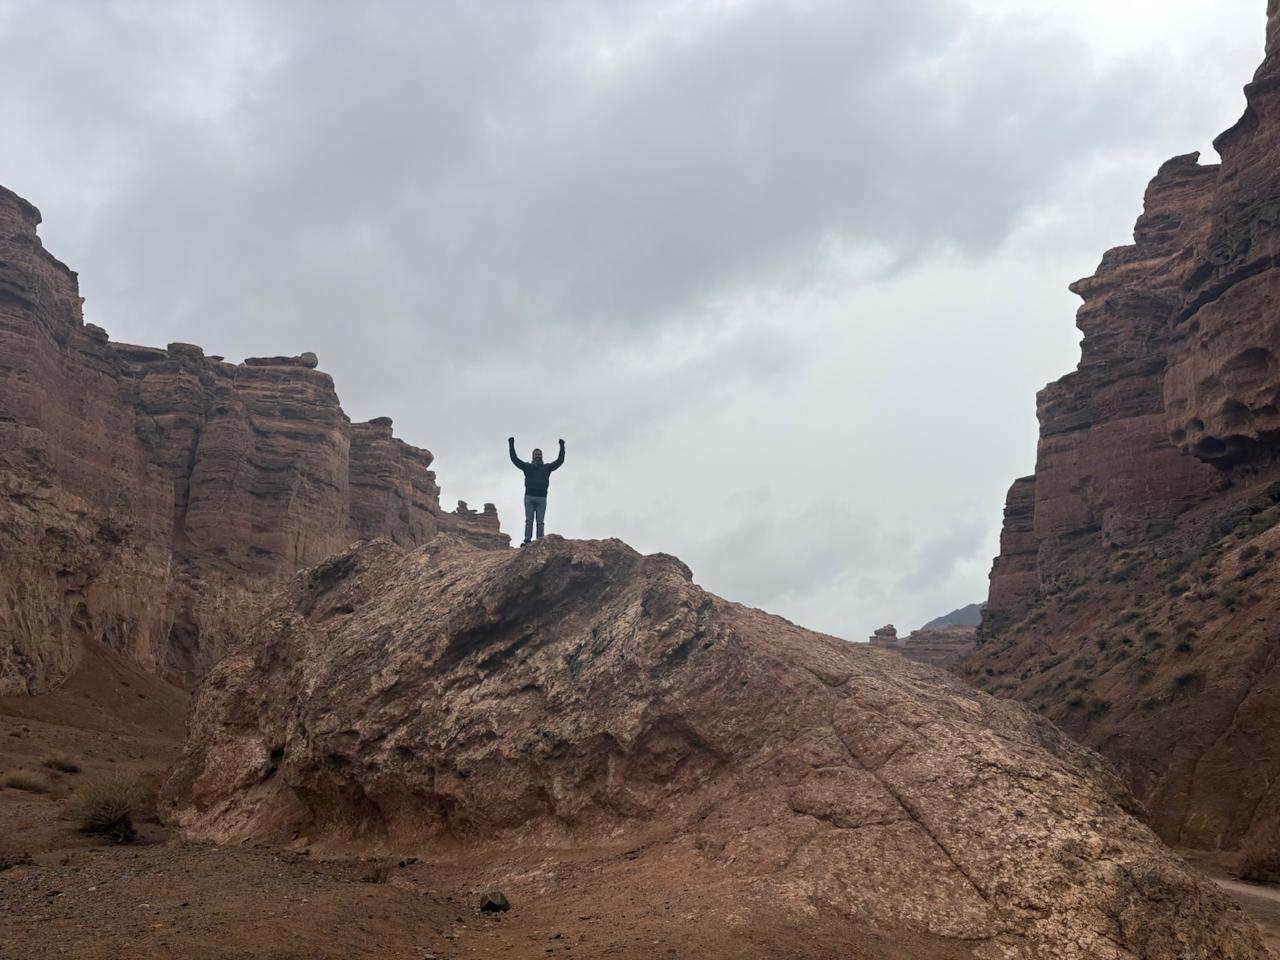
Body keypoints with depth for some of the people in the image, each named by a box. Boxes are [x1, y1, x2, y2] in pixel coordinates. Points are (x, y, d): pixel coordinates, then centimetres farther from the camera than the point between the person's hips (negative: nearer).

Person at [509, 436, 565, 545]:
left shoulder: (547, 468, 17)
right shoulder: (527, 467, 15)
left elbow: (560, 461, 14)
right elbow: (515, 459, 10)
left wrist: (562, 447, 11)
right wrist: (512, 445, 6)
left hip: (541, 498, 0)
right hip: (529, 497, 0)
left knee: (540, 521, -2)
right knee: (529, 520, -3)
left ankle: (540, 541, -6)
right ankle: (527, 540, -6)